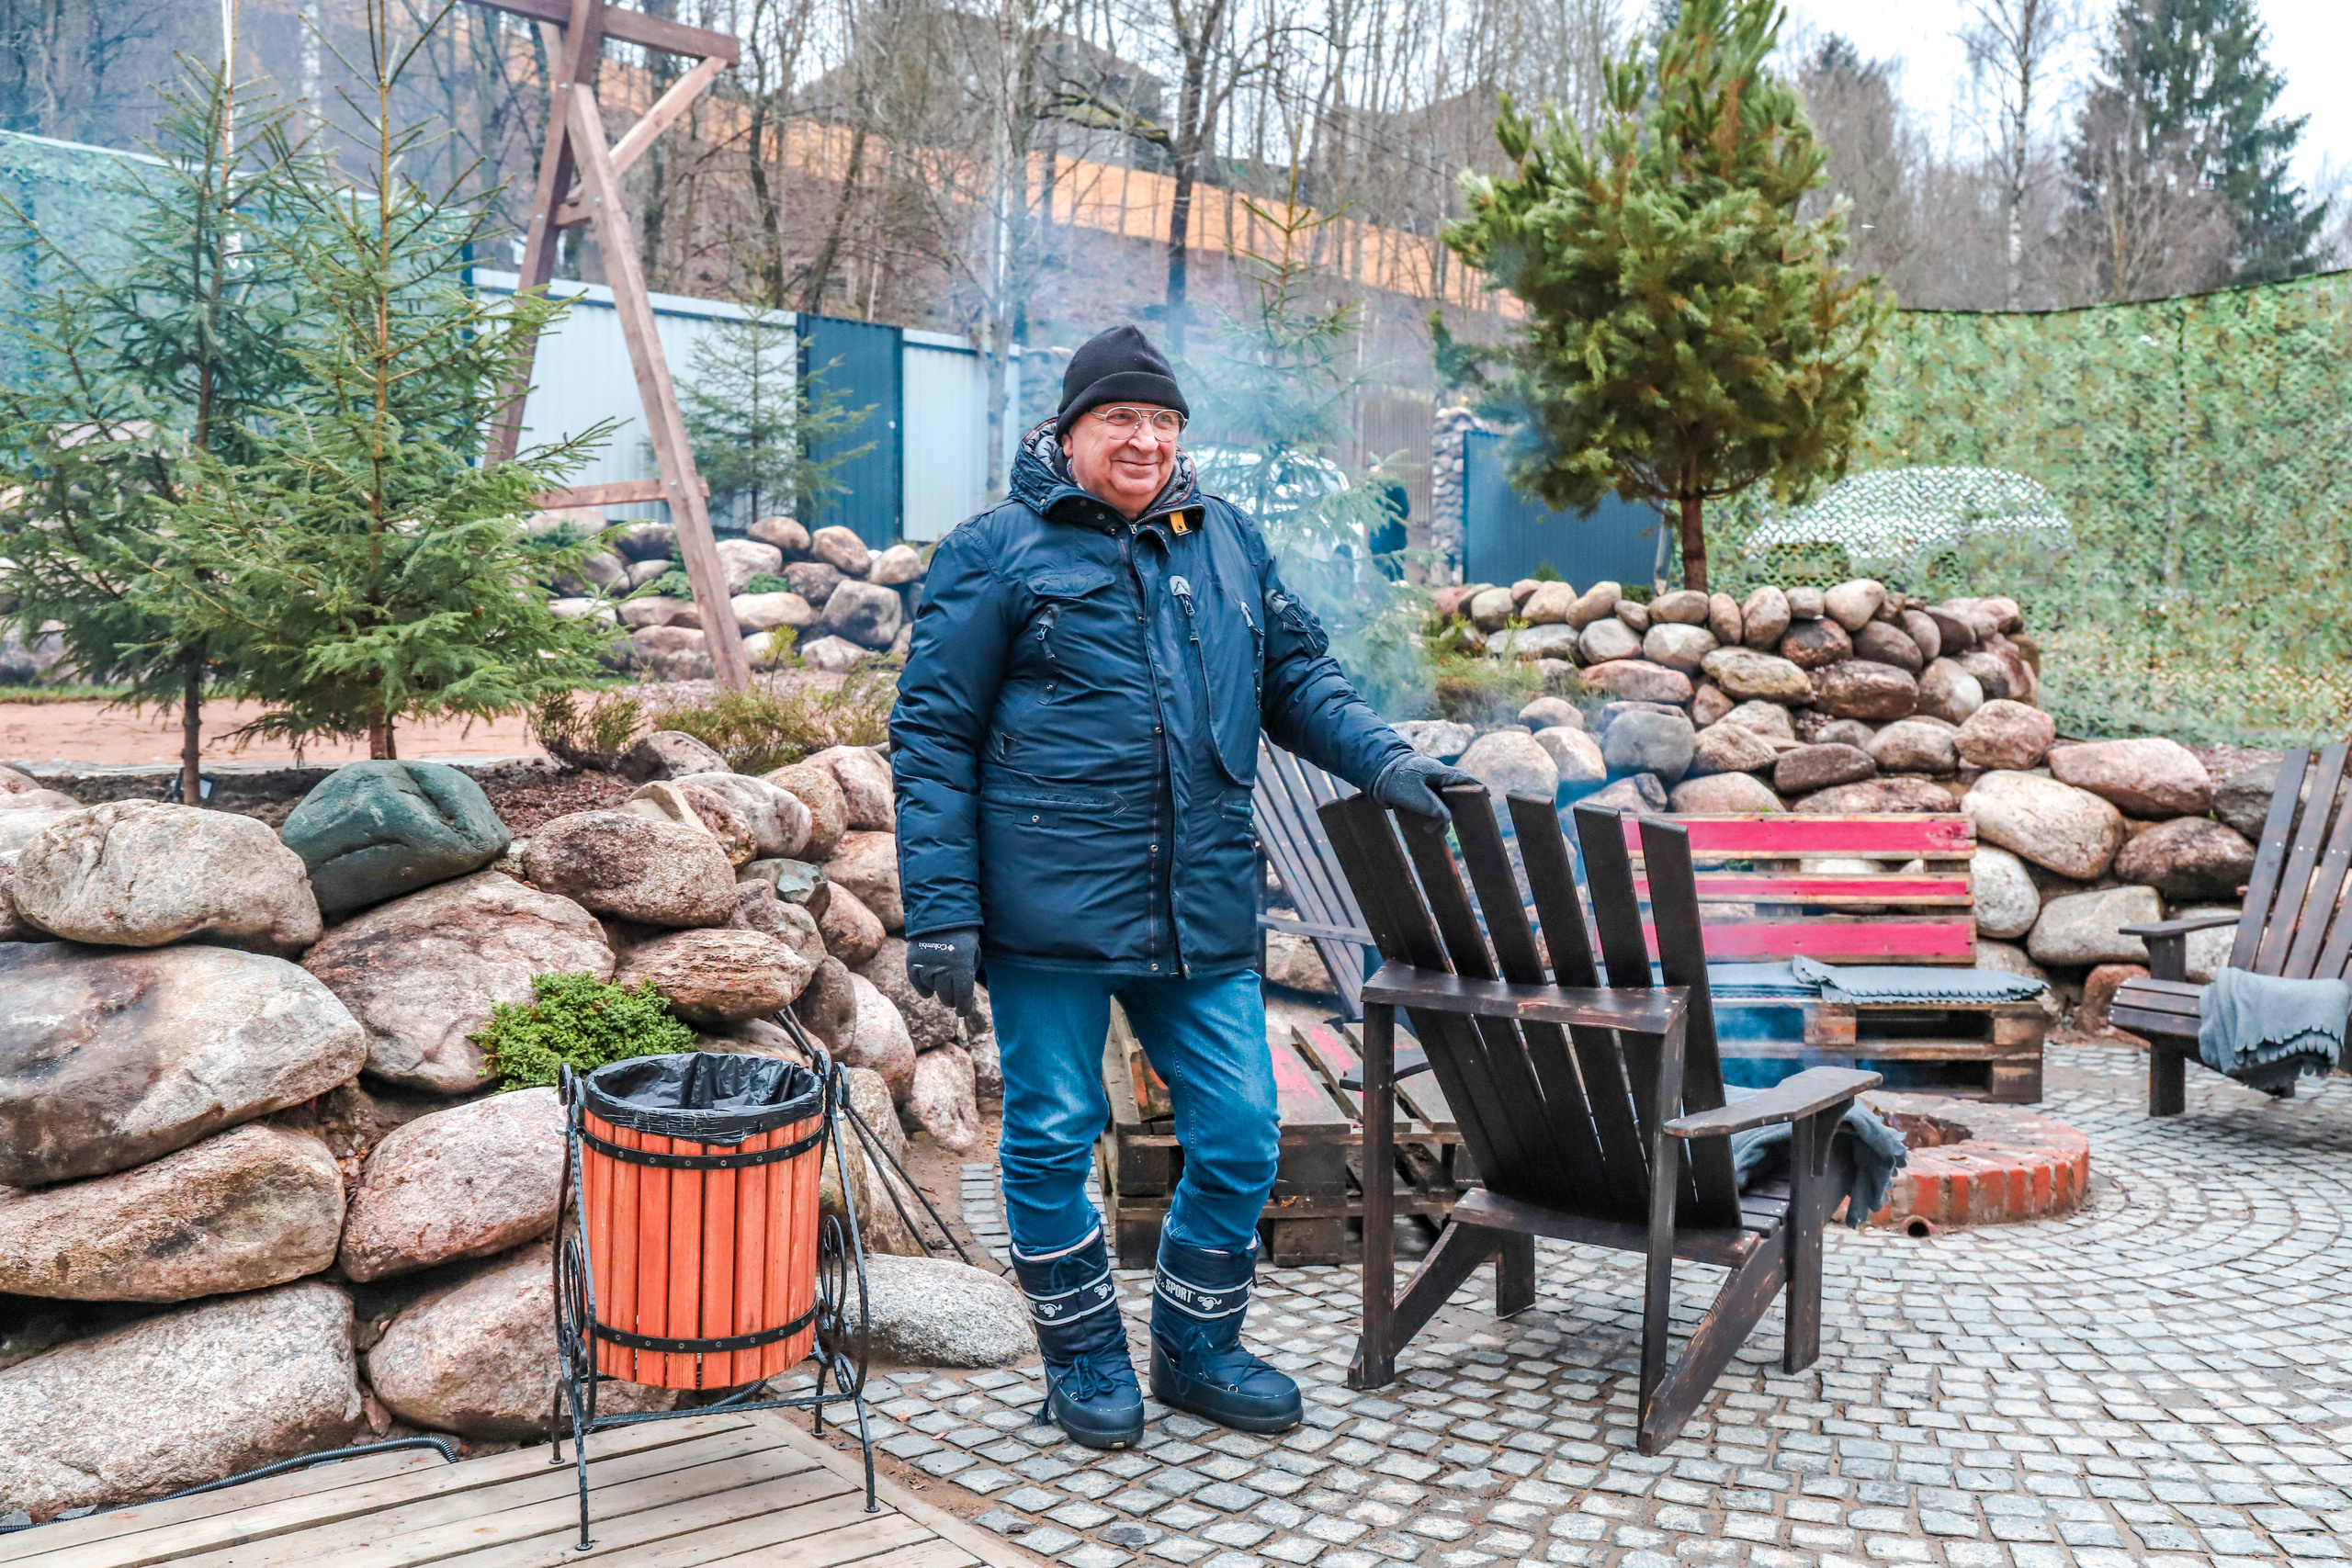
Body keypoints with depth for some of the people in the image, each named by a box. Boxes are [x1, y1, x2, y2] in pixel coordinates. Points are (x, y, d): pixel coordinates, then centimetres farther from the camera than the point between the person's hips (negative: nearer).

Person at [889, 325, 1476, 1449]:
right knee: (1053, 1140, 7)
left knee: (1240, 1138, 7)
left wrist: (1382, 760, 0)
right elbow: (932, 736, -3)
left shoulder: (1228, 545, 13)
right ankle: (1084, 1358, 29)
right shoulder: (997, 552, 0)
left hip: (1203, 912, 4)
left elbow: (1297, 676, 20)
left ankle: (1197, 1347, 30)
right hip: (1049, 908, -4)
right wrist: (940, 914, -9)